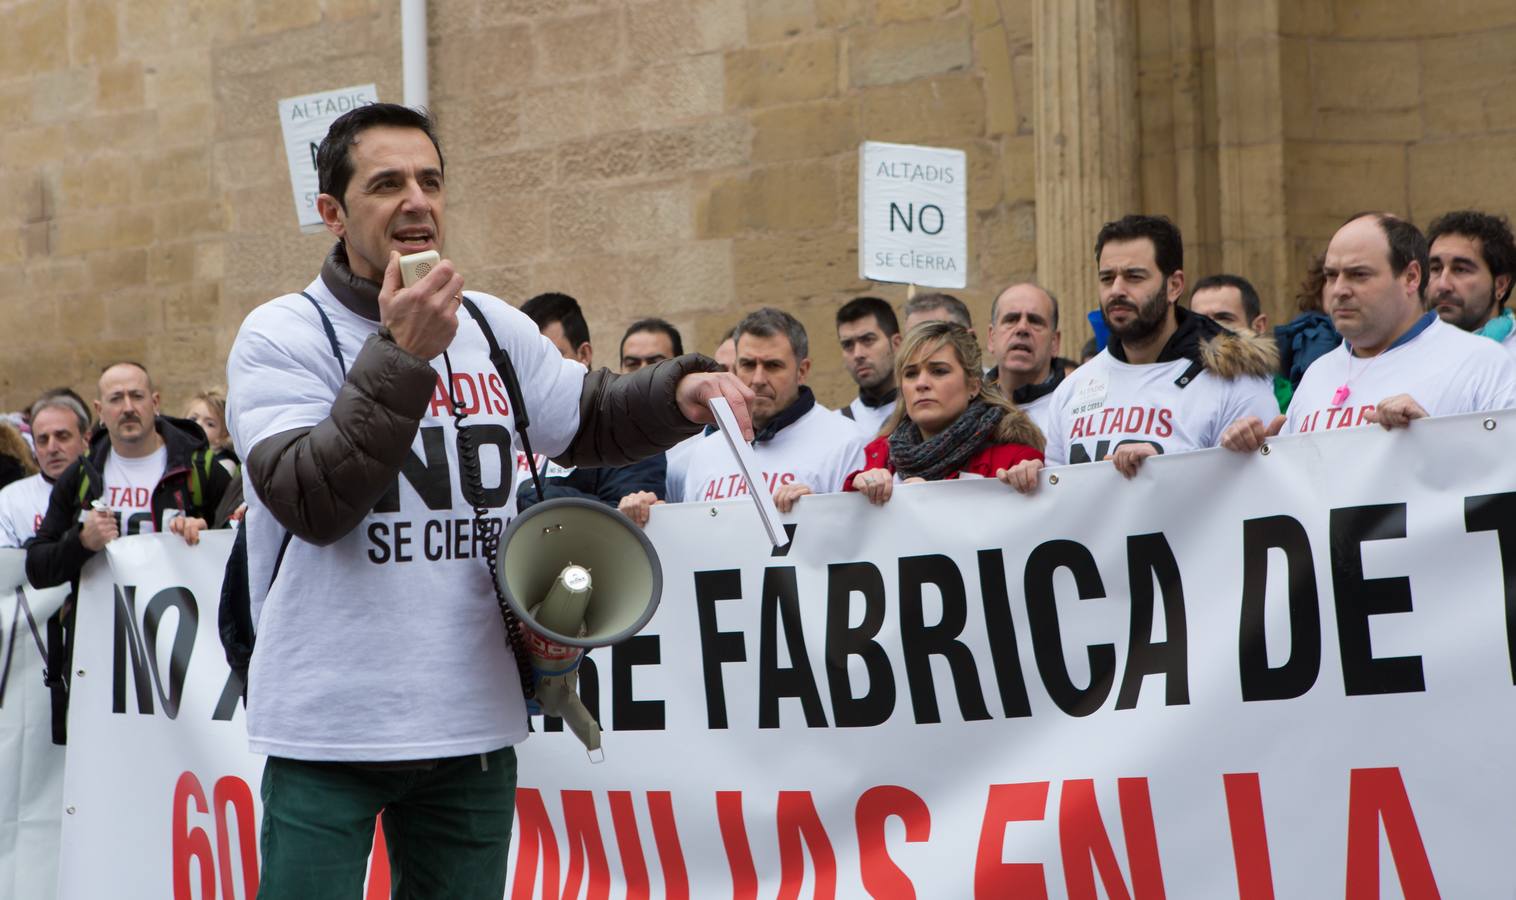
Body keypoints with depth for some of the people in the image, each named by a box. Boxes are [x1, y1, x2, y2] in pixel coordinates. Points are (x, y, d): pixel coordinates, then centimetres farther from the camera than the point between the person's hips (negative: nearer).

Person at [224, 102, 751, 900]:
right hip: (329, 730, -5)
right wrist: (401, 356, -23)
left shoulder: (494, 327, 10)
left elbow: (586, 418, 25)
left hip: (474, 725, 5)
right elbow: (312, 504, -19)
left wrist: (679, 391, 5)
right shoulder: (282, 337, -6)